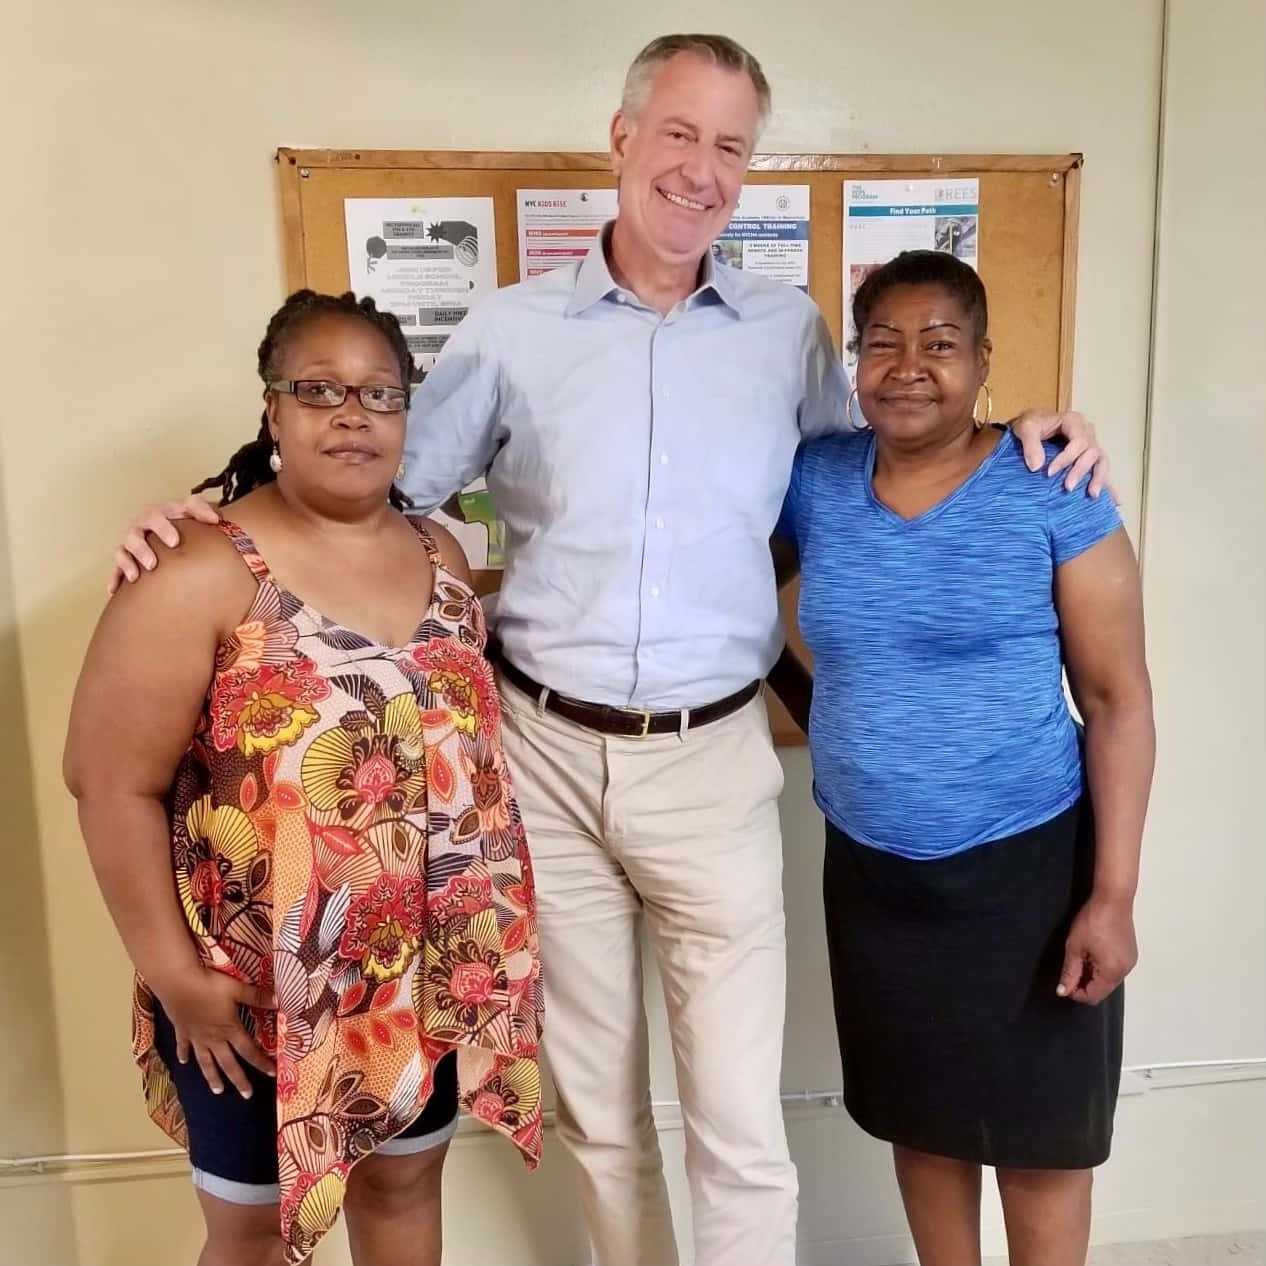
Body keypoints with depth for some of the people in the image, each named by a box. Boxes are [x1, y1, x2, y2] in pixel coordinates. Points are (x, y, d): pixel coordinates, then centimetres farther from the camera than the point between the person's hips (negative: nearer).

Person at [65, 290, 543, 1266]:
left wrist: (485, 926, 9)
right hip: (257, 988, -4)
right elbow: (112, 783, -15)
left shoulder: (442, 557, 2)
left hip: (431, 969, 5)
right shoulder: (203, 575, -17)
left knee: (406, 1179, 24)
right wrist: (174, 974, -15)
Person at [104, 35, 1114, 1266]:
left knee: (741, 1124, 3)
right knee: (595, 1108, 18)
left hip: (710, 759, 0)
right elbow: (384, 482, 7)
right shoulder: (509, 328, 2)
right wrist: (214, 511, -6)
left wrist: (1019, 440, 1)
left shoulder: (790, 330, 5)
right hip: (547, 755, 1)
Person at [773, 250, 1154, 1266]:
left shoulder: (1052, 490, -11)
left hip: (1027, 866, -3)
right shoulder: (814, 482, -2)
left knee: (1037, 1123, 14)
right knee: (923, 1113, 20)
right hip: (871, 868, 3)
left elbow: (1118, 698, -9)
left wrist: (1113, 893, -13)